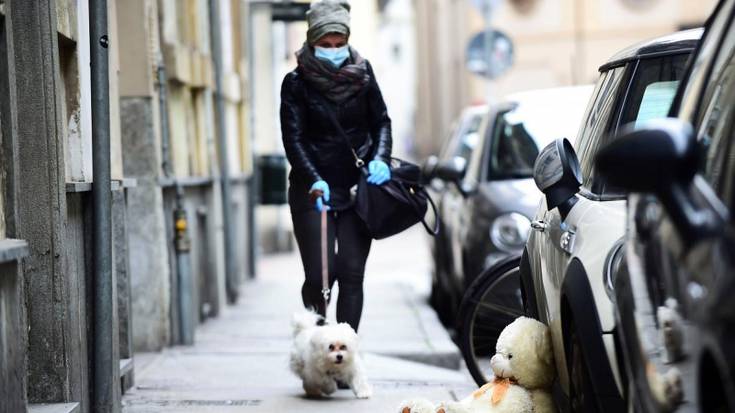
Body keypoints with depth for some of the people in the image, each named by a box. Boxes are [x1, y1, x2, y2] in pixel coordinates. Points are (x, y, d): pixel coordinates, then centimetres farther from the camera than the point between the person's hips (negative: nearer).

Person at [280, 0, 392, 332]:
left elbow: (381, 121, 10)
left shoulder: (362, 73, 3)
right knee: (319, 276, -8)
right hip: (313, 191, -2)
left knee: (352, 274, -2)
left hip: (357, 188, 2)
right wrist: (314, 181, -24)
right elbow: (293, 139, -10)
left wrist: (380, 159, -9)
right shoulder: (297, 83, -5)